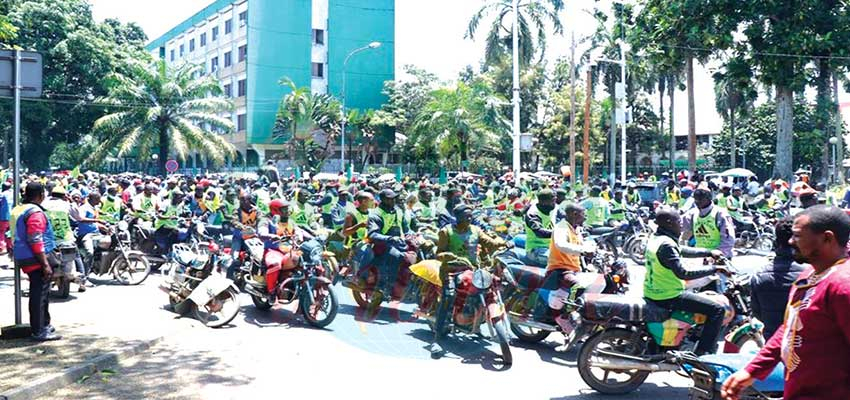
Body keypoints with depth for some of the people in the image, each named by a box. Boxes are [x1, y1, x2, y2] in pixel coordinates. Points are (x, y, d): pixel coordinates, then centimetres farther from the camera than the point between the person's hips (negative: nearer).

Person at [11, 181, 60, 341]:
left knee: (39, 293, 19)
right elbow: (36, 241, -23)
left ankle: (44, 325, 30)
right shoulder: (35, 212, -17)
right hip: (36, 259, -10)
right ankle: (39, 331, -2)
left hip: (25, 259, 10)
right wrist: (45, 264, -23)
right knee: (40, 295, -5)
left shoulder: (19, 210, 14)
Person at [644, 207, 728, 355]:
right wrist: (713, 269, -20)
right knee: (717, 309, -9)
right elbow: (683, 273, -28)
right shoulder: (666, 245, -23)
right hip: (668, 297, -10)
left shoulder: (655, 238, 6)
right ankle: (704, 353, -8)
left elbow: (683, 251, 19)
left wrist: (709, 252, 19)